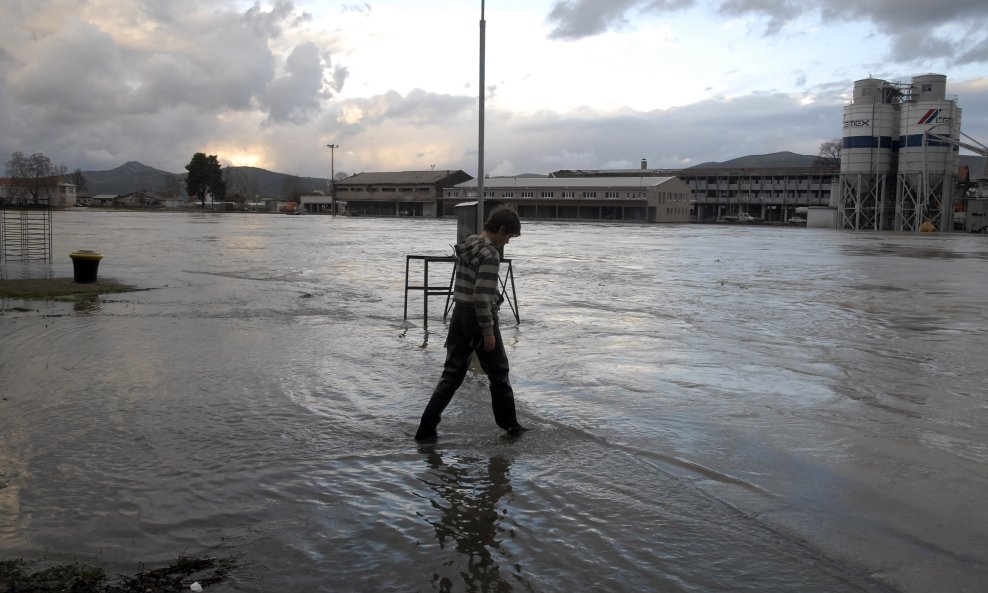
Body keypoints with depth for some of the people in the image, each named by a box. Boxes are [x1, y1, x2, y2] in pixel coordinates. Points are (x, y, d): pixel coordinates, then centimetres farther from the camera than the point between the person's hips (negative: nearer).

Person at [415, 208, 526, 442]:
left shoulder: (467, 245, 9)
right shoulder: (490, 254, -18)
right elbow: (482, 296, -24)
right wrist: (488, 330, -19)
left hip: (459, 314, 8)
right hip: (479, 318, -8)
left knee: (452, 374, 8)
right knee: (498, 373, 12)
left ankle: (426, 428, 3)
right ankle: (509, 423, 25)